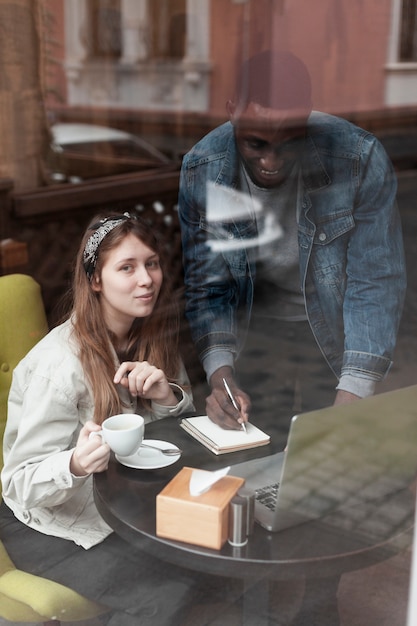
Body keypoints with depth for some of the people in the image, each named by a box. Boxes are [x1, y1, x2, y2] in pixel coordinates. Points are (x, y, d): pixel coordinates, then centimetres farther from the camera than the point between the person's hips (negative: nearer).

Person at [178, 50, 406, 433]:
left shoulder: (361, 160, -26)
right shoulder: (200, 171, -20)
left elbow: (376, 286, -23)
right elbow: (205, 288, -11)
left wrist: (348, 405, -29)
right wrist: (221, 377, -27)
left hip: (334, 330, -1)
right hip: (255, 326, 1)